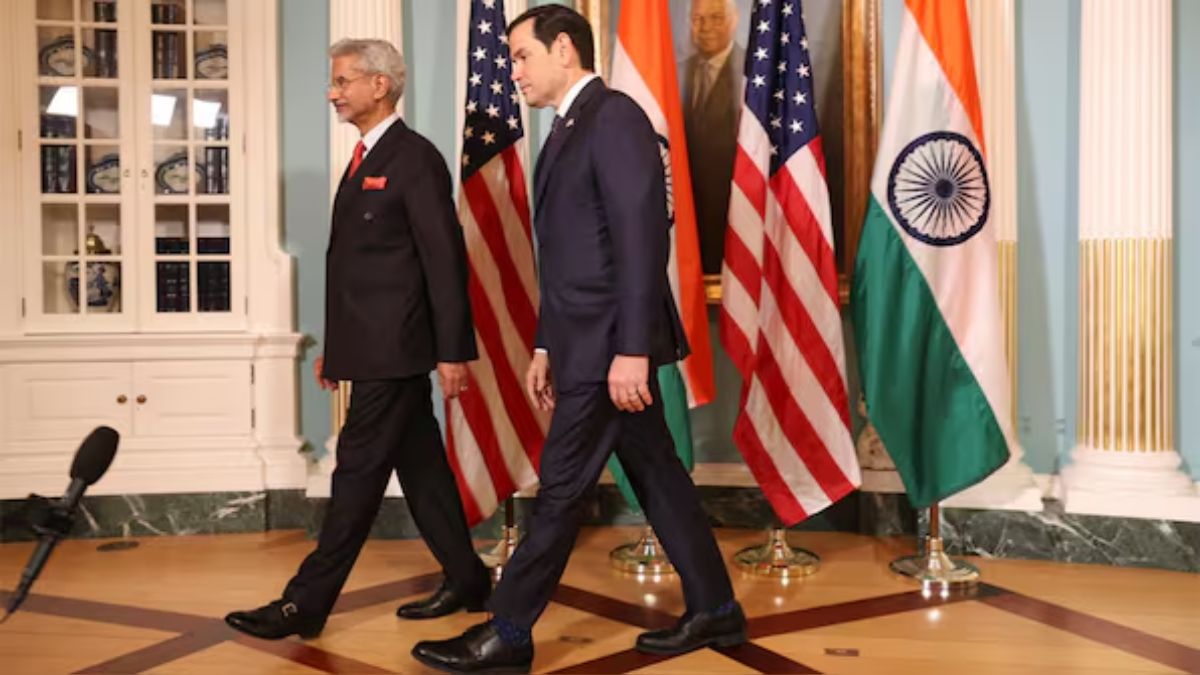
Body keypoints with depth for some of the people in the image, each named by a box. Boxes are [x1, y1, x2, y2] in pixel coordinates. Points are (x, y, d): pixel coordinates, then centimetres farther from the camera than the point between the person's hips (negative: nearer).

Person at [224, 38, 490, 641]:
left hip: (394, 349, -9)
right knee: (419, 467, 13)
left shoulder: (414, 158, -11)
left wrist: (453, 351, -16)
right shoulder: (365, 159, 16)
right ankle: (466, 581, 23)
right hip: (373, 346, 9)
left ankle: (305, 604, 4)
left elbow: (445, 260, -14)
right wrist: (334, 345, 18)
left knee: (358, 471, -3)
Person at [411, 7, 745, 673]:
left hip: (611, 342, -10)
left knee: (561, 486, -2)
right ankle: (714, 610, 23)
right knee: (655, 473, 13)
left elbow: (643, 239, -21)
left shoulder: (615, 117, -12)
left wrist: (632, 349, -25)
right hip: (588, 341, 10)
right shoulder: (568, 130, 17)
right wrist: (546, 346, 18)